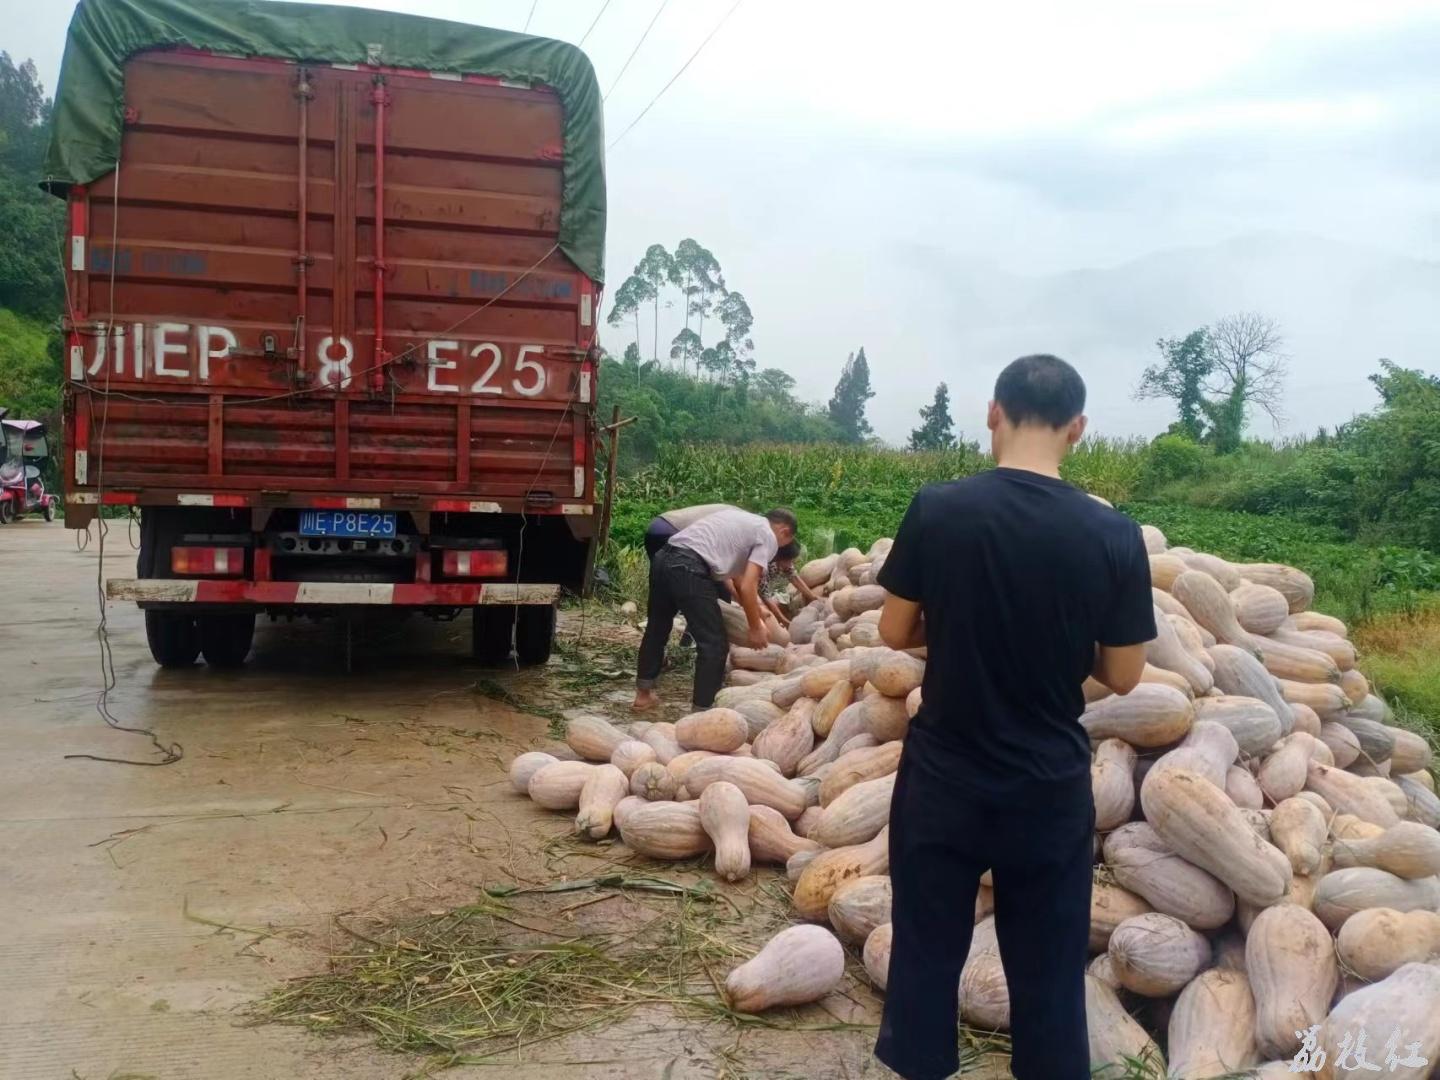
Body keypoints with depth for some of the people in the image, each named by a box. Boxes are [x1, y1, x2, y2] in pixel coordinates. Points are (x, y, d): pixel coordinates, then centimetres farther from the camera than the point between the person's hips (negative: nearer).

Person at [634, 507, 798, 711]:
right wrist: (756, 629, 8)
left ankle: (643, 694, 40)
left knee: (657, 629, 25)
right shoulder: (768, 536, 5)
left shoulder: (741, 519, 30)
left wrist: (756, 609, 41)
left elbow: (738, 576, 35)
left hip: (663, 557, 9)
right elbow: (746, 587, -3)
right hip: (688, 569, -9)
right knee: (714, 644, 2)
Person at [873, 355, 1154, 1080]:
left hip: (943, 779, 0)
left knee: (926, 957, 16)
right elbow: (1123, 676, -3)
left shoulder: (936, 509, -12)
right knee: (1048, 972, 16)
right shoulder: (1115, 536, -11)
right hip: (1051, 789, 0)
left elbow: (895, 633, -3)